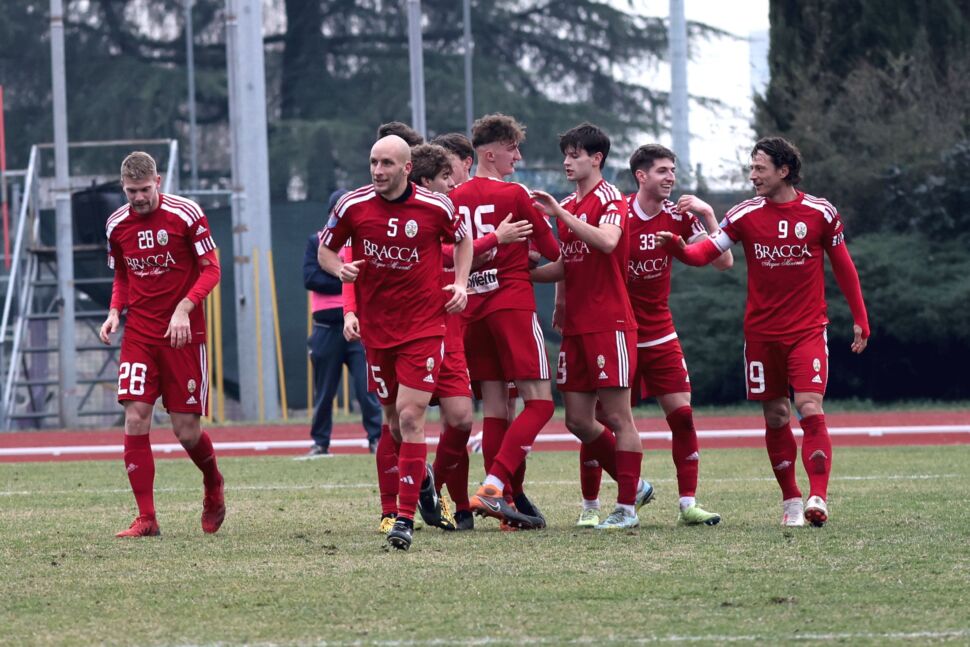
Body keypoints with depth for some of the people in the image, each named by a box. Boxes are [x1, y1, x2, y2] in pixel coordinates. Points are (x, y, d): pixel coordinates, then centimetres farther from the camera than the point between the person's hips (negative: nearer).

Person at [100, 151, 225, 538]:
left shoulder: (185, 215, -8)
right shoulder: (117, 225, 4)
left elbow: (211, 270, -6)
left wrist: (184, 308, -20)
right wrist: (114, 311, 0)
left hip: (183, 332, -3)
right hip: (139, 332, 3)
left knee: (186, 430, -2)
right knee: (135, 417, -13)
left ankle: (213, 486, 32)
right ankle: (146, 518, -8)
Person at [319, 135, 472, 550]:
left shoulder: (436, 207, -6)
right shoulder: (352, 206, -4)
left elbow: (462, 240, 14)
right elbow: (325, 249, 10)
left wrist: (460, 284, 0)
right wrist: (340, 268, -12)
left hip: (424, 325, -3)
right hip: (376, 327, 3)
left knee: (410, 415, -14)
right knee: (393, 419, 9)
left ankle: (405, 518, -16)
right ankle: (420, 479, 36)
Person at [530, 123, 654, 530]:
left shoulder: (610, 198, -7)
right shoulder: (567, 205, 17)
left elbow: (607, 241, -28)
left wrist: (561, 213, -28)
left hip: (609, 324, -8)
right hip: (576, 326, 8)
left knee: (617, 416, -5)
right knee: (578, 420, 7)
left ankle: (626, 507, -1)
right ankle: (633, 485, 21)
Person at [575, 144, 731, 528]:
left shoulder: (679, 216, 0)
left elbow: (723, 261, -4)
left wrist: (708, 215, -14)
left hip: (659, 334, 3)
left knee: (682, 415, -5)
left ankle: (688, 506, 0)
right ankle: (590, 508, 9)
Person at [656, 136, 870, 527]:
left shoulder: (820, 213, -2)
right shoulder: (745, 214, 0)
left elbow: (843, 267, 8)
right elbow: (706, 252, -5)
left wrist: (860, 319, 7)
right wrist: (678, 247, -27)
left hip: (808, 330, -2)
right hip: (761, 332, 2)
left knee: (810, 409, -16)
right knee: (776, 417, 6)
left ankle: (818, 498, -19)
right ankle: (791, 501, 16)